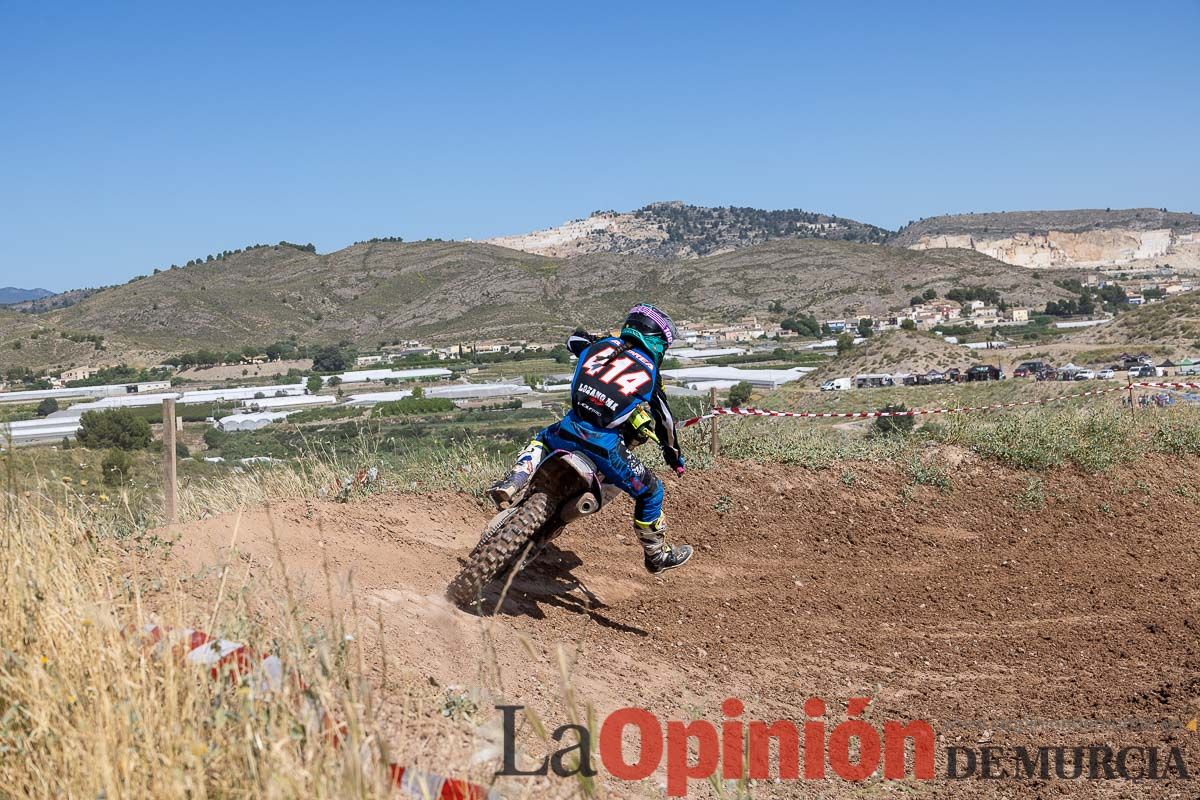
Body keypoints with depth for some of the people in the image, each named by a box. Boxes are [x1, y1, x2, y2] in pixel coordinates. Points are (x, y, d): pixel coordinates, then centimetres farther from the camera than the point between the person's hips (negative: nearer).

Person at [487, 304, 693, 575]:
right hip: (606, 444, -3)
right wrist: (675, 456, 33)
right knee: (650, 491, 19)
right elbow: (664, 422, 17)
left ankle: (511, 484, 15)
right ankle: (658, 557, 32)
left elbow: (573, 340, 37)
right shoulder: (650, 373, 8)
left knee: (541, 439, 39)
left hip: (571, 429, 3)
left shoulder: (604, 344, 14)